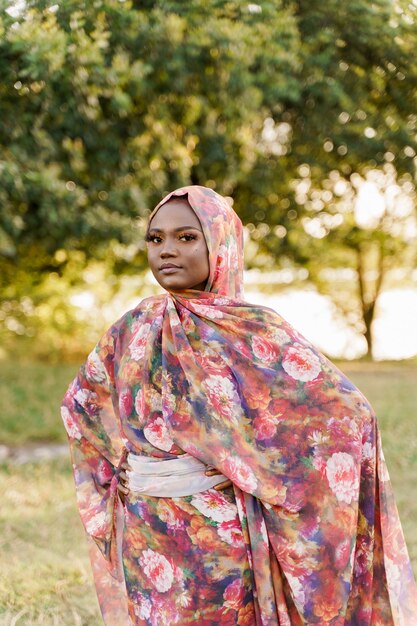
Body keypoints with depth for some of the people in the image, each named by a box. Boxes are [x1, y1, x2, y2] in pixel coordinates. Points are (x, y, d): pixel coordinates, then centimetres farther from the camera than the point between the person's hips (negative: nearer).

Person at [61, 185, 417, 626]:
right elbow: (80, 404, 19)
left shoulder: (257, 332, -10)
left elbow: (346, 414, -14)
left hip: (222, 534, -4)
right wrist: (118, 470, 9)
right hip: (147, 536, 4)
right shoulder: (134, 329, 3)